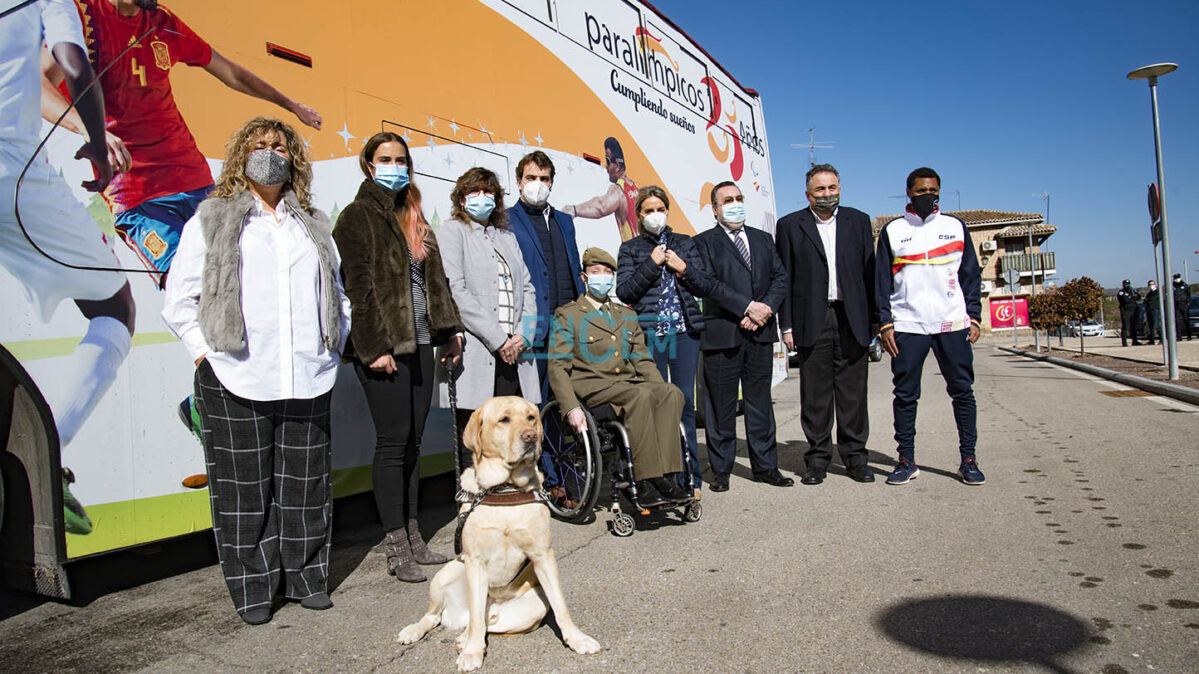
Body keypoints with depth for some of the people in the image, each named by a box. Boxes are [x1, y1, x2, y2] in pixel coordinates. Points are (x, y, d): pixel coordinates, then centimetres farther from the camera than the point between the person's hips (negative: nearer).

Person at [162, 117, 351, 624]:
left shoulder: (313, 225, 17)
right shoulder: (211, 221, 6)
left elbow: (337, 293, 22)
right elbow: (178, 300, 5)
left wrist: (335, 346, 11)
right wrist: (203, 351, -4)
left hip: (309, 380, 3)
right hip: (235, 382, -3)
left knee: (306, 483, 9)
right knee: (244, 487, 5)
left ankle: (307, 577, 24)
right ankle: (252, 589, 19)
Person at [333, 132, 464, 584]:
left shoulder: (413, 218, 20)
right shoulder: (357, 217, -2)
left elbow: (434, 277, 21)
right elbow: (358, 285, -10)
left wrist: (450, 331, 14)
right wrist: (374, 346, -17)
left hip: (420, 343, 7)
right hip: (384, 347, -7)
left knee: (412, 440, 10)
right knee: (393, 440, -4)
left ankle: (413, 537, 20)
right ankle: (397, 548, 5)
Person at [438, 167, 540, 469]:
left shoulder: (507, 236, 24)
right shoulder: (452, 231, 5)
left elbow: (527, 288, 17)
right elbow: (456, 290, -8)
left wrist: (523, 334, -1)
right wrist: (497, 339, -12)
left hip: (513, 351, 5)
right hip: (475, 354, -5)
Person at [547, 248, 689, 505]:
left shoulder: (627, 316, 25)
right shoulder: (568, 315, 8)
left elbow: (643, 361, 21)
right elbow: (557, 367, -2)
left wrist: (663, 392, 1)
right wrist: (571, 408, -18)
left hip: (627, 382, 5)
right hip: (590, 385, -5)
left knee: (672, 393, -26)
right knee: (640, 395, -34)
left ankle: (666, 477, -31)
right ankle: (646, 482, -33)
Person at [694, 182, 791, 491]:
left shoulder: (763, 239, 17)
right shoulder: (704, 242, 2)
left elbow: (780, 278, 9)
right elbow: (710, 283, -11)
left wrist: (766, 308, -8)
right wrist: (748, 307, -17)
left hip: (760, 332, 4)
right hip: (722, 334, -4)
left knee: (760, 400, 10)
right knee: (721, 404, 2)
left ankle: (765, 465, 19)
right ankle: (721, 469, 13)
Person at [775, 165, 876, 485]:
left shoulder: (858, 221, 11)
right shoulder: (790, 226, 6)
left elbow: (870, 273, 9)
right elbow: (784, 279, 3)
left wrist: (873, 320, 3)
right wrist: (788, 325, -3)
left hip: (852, 320, 2)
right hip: (812, 321, -1)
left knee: (853, 392, 5)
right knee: (815, 393, 3)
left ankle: (854, 455, 17)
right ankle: (818, 457, 13)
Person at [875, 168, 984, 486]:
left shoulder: (955, 226, 13)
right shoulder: (892, 230, 9)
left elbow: (971, 275, 13)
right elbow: (882, 280, 7)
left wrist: (974, 317, 4)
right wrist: (885, 323, -2)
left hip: (953, 324, 1)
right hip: (907, 326, -1)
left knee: (963, 391, 2)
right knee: (905, 394, 0)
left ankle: (968, 459, 11)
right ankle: (907, 460, 10)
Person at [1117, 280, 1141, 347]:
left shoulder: (1132, 290, 16)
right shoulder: (1121, 292, -3)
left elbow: (1139, 297, 3)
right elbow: (1126, 299, -18)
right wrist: (1133, 297, -4)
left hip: (1133, 310, 6)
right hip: (1125, 311, -6)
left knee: (1133, 326, 9)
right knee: (1125, 327, -8)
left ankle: (1134, 341, 16)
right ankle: (1124, 342, -8)